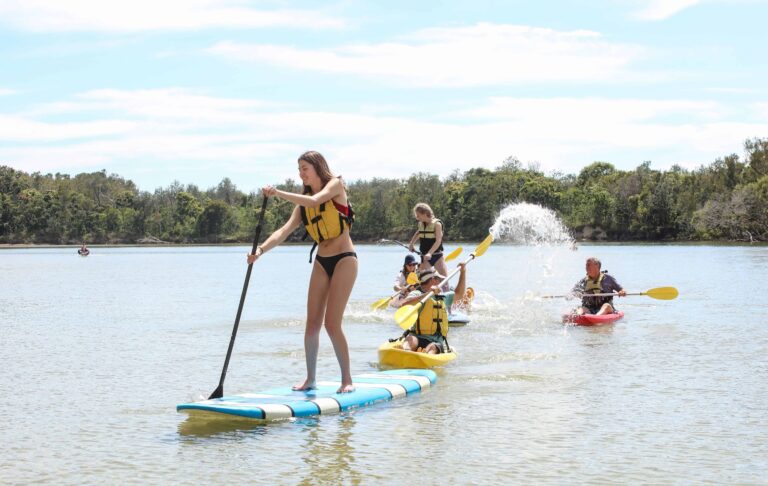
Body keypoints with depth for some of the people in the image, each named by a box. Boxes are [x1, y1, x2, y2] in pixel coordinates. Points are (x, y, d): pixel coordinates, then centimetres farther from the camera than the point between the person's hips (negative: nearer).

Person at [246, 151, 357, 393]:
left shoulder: (335, 185, -4)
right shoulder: (303, 204, 11)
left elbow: (315, 201, -24)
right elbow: (285, 230, -2)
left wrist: (279, 194, -28)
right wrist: (261, 249, -18)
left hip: (344, 259, -6)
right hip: (321, 262, 6)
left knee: (332, 323, -12)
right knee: (312, 323, 1)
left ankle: (347, 379, -2)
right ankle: (310, 378, 10)